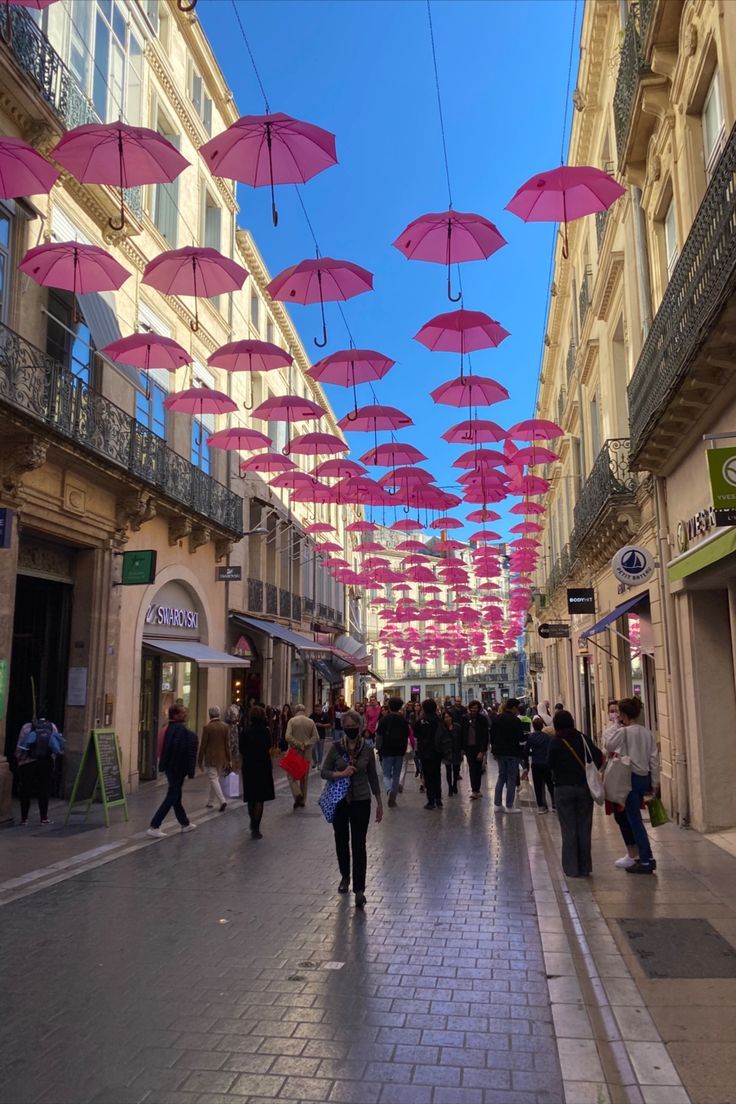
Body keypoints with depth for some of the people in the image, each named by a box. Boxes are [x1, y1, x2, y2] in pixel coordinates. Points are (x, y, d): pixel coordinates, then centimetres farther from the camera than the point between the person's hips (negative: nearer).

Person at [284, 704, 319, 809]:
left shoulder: (292, 721, -6)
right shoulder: (311, 721, 1)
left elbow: (287, 736, -16)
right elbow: (316, 737, -4)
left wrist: (298, 744, -12)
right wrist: (306, 744, -9)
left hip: (294, 752, -3)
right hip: (307, 753, 3)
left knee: (292, 775, 6)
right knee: (305, 777, 14)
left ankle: (297, 794, -16)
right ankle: (303, 801, 19)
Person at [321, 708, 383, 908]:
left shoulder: (367, 749, -4)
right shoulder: (336, 747, -5)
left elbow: (373, 777, 5)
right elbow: (324, 772, -4)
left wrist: (379, 802, 7)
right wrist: (341, 774, -22)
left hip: (361, 801, -1)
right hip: (339, 800, 1)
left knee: (359, 844, -5)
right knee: (342, 840, 16)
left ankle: (359, 889, -1)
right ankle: (345, 876, 38)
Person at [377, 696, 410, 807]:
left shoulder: (384, 720, -8)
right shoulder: (404, 721, 0)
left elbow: (379, 736, -7)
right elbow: (407, 737, 5)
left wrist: (380, 748, 8)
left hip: (387, 751, -2)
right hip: (400, 751, 2)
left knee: (386, 774, 7)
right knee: (396, 775, 12)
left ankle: (389, 790, -23)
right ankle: (393, 799, 12)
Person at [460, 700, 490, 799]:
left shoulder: (483, 719, -6)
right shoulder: (466, 719, 4)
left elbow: (485, 736, -9)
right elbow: (463, 734, 7)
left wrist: (482, 751, -15)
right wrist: (463, 748, 2)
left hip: (478, 748, -2)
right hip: (469, 747, 2)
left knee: (477, 769, 3)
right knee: (472, 769, -2)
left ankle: (475, 791, 6)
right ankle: (475, 790, 1)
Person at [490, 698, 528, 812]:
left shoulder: (496, 719, 8)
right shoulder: (515, 720, -11)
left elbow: (492, 737, 13)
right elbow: (521, 739, -11)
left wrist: (494, 751, 19)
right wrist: (524, 754, -3)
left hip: (499, 752, 6)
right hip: (513, 753, -6)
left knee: (501, 777, 14)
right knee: (511, 778, 1)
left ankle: (497, 804, 13)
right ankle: (509, 806, 4)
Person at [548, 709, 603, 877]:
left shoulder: (556, 742, -8)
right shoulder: (582, 738, -1)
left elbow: (550, 765, -9)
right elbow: (598, 757, -4)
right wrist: (587, 771, 9)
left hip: (563, 789, -2)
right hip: (584, 787, 2)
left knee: (569, 829, 6)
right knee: (584, 827, 11)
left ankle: (572, 868, 9)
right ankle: (585, 867, 16)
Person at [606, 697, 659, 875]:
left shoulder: (623, 732, -15)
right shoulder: (647, 732, 4)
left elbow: (608, 746, -1)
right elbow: (654, 758, 5)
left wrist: (621, 726, 1)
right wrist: (654, 783, 11)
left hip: (631, 778, -7)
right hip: (645, 777, 7)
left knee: (634, 820, 1)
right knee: (635, 818, 18)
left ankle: (645, 860, 3)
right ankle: (646, 856, 22)